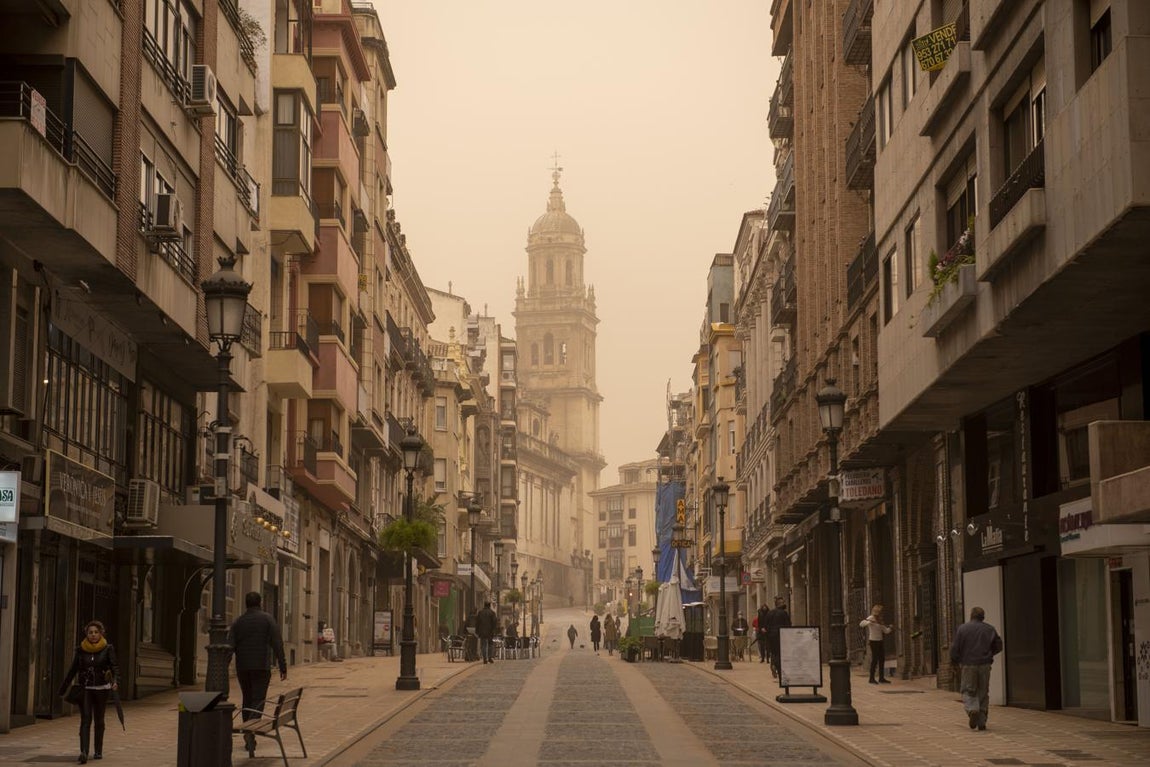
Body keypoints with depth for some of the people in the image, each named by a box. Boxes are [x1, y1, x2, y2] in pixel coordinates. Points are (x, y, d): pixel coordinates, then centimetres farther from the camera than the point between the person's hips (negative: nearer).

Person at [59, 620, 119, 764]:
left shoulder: (107, 649, -2)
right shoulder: (80, 650, 2)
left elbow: (114, 667, -10)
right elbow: (72, 670, 9)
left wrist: (116, 681, -30)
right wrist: (63, 689, 11)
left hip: (101, 688, 0)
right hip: (84, 688, 0)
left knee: (99, 720, 10)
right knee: (85, 719, -12)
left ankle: (98, 751, 25)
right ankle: (83, 753, -23)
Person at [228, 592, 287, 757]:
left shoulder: (237, 622, 6)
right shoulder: (268, 619, -2)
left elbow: (229, 647, -3)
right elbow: (277, 644, -8)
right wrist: (283, 667, -5)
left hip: (242, 667, 3)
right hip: (261, 667, -3)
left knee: (247, 701, 18)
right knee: (257, 703, -6)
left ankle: (249, 740, 23)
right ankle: (250, 733, -31)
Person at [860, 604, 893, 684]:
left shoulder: (879, 620, 13)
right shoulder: (870, 618, -9)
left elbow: (886, 631, 12)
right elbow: (861, 623, -26)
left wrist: (889, 628, -8)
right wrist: (870, 622, -40)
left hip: (880, 641, 8)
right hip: (873, 641, -8)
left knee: (882, 659, 8)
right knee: (875, 659, -7)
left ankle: (881, 678, 14)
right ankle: (872, 679, -1)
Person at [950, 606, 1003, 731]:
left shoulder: (962, 629, -2)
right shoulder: (989, 629, 6)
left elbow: (955, 648, -5)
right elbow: (998, 646, 10)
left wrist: (955, 661, 12)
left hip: (968, 665, -2)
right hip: (985, 665, 2)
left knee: (968, 692, 7)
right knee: (983, 693, 9)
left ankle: (972, 710, -22)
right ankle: (982, 722, 6)